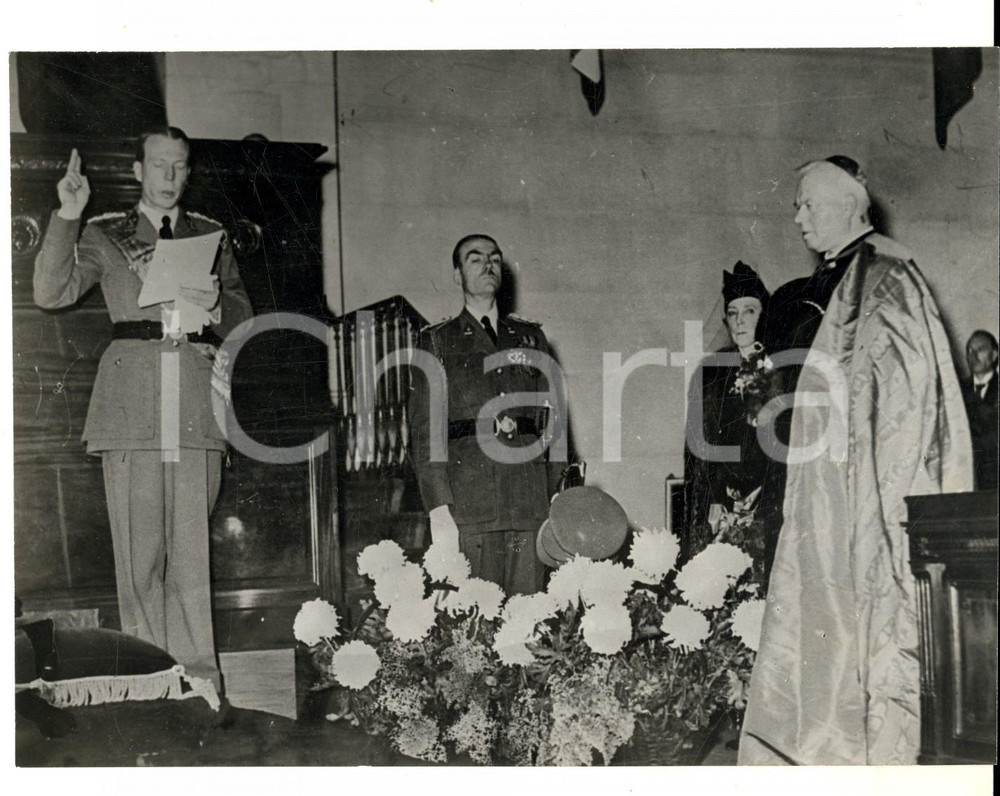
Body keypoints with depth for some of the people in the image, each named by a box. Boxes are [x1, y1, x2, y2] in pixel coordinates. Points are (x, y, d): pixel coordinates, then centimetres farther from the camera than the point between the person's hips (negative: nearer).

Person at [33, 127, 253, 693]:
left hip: (197, 399, 1)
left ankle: (198, 675, 6)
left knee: (193, 541, -1)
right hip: (132, 400, -1)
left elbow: (242, 319, 17)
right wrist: (67, 217, -7)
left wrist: (216, 303, -5)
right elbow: (52, 293, 1)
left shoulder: (211, 235, 17)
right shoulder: (106, 235, 13)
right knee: (139, 543, 0)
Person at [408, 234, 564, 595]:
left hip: (528, 500, 2)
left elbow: (552, 416, 13)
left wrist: (557, 497, 4)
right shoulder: (437, 342, 10)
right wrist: (438, 507, -9)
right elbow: (424, 429, 2)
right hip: (467, 503, -2)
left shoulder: (530, 337, 18)